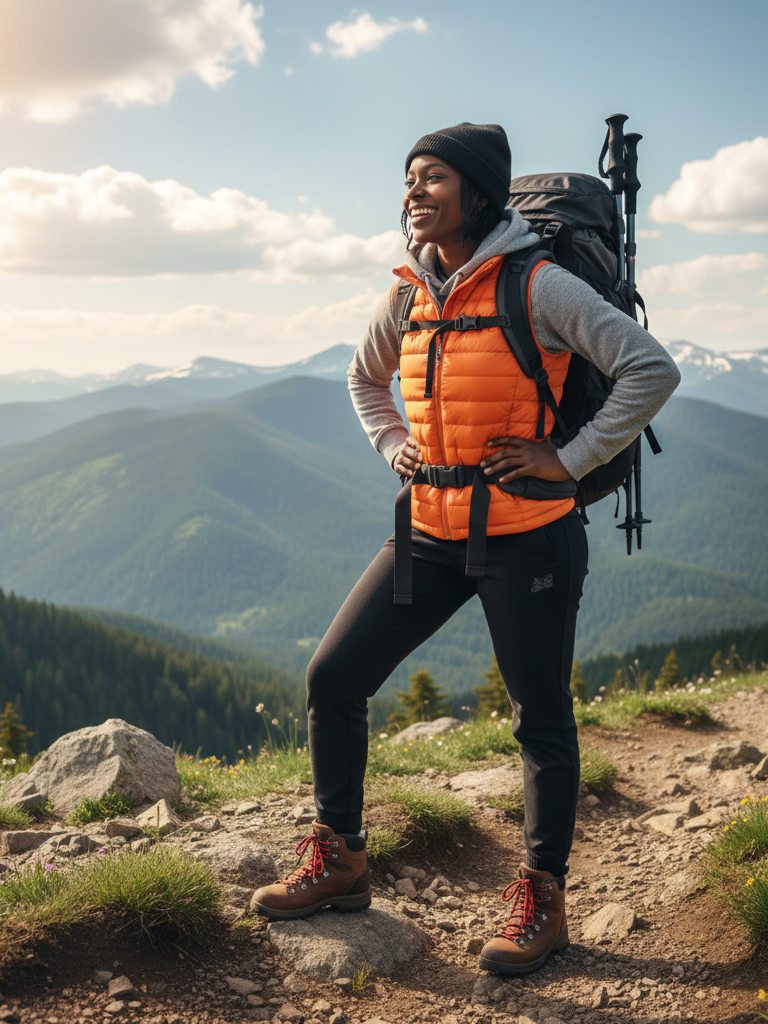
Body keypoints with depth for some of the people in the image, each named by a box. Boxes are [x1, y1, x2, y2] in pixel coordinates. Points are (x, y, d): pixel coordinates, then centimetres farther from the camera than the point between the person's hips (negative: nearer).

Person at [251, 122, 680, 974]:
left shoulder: (536, 287, -12)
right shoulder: (409, 295, 7)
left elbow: (652, 368, -16)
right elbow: (365, 377, 27)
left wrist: (570, 460, -16)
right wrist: (392, 445, 11)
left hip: (526, 536, -6)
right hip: (432, 532, 7)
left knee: (540, 718, 6)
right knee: (333, 678, 4)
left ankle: (542, 900, 24)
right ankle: (339, 863, 22)